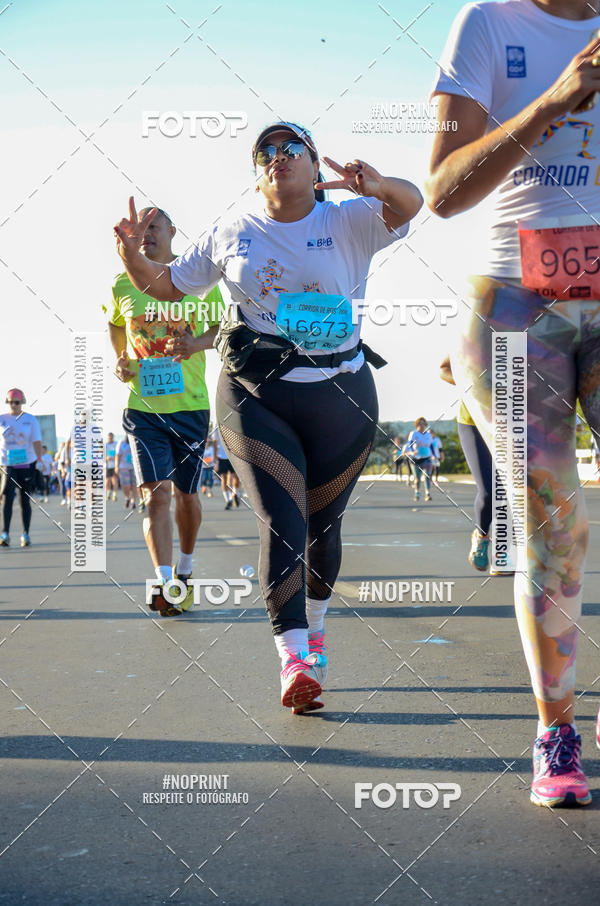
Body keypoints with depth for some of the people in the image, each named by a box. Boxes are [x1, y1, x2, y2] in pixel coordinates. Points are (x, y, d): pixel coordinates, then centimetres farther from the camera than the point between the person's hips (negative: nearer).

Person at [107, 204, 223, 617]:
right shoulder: (124, 285, 6)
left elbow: (223, 327, 5)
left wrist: (197, 343, -16)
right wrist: (120, 362, 6)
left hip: (191, 405, 0)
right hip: (143, 407, 0)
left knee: (187, 494, 11)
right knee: (156, 493, -14)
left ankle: (185, 568, 34)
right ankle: (164, 583, -20)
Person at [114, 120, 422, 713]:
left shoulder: (348, 223, 4)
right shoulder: (233, 236, 10)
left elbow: (409, 204, -15)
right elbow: (166, 286, 18)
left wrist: (377, 185, -38)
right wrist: (131, 253, -2)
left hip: (339, 396, 0)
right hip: (254, 395, 0)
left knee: (321, 523, 12)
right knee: (281, 520, -15)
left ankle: (313, 626, 38)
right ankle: (294, 660, -21)